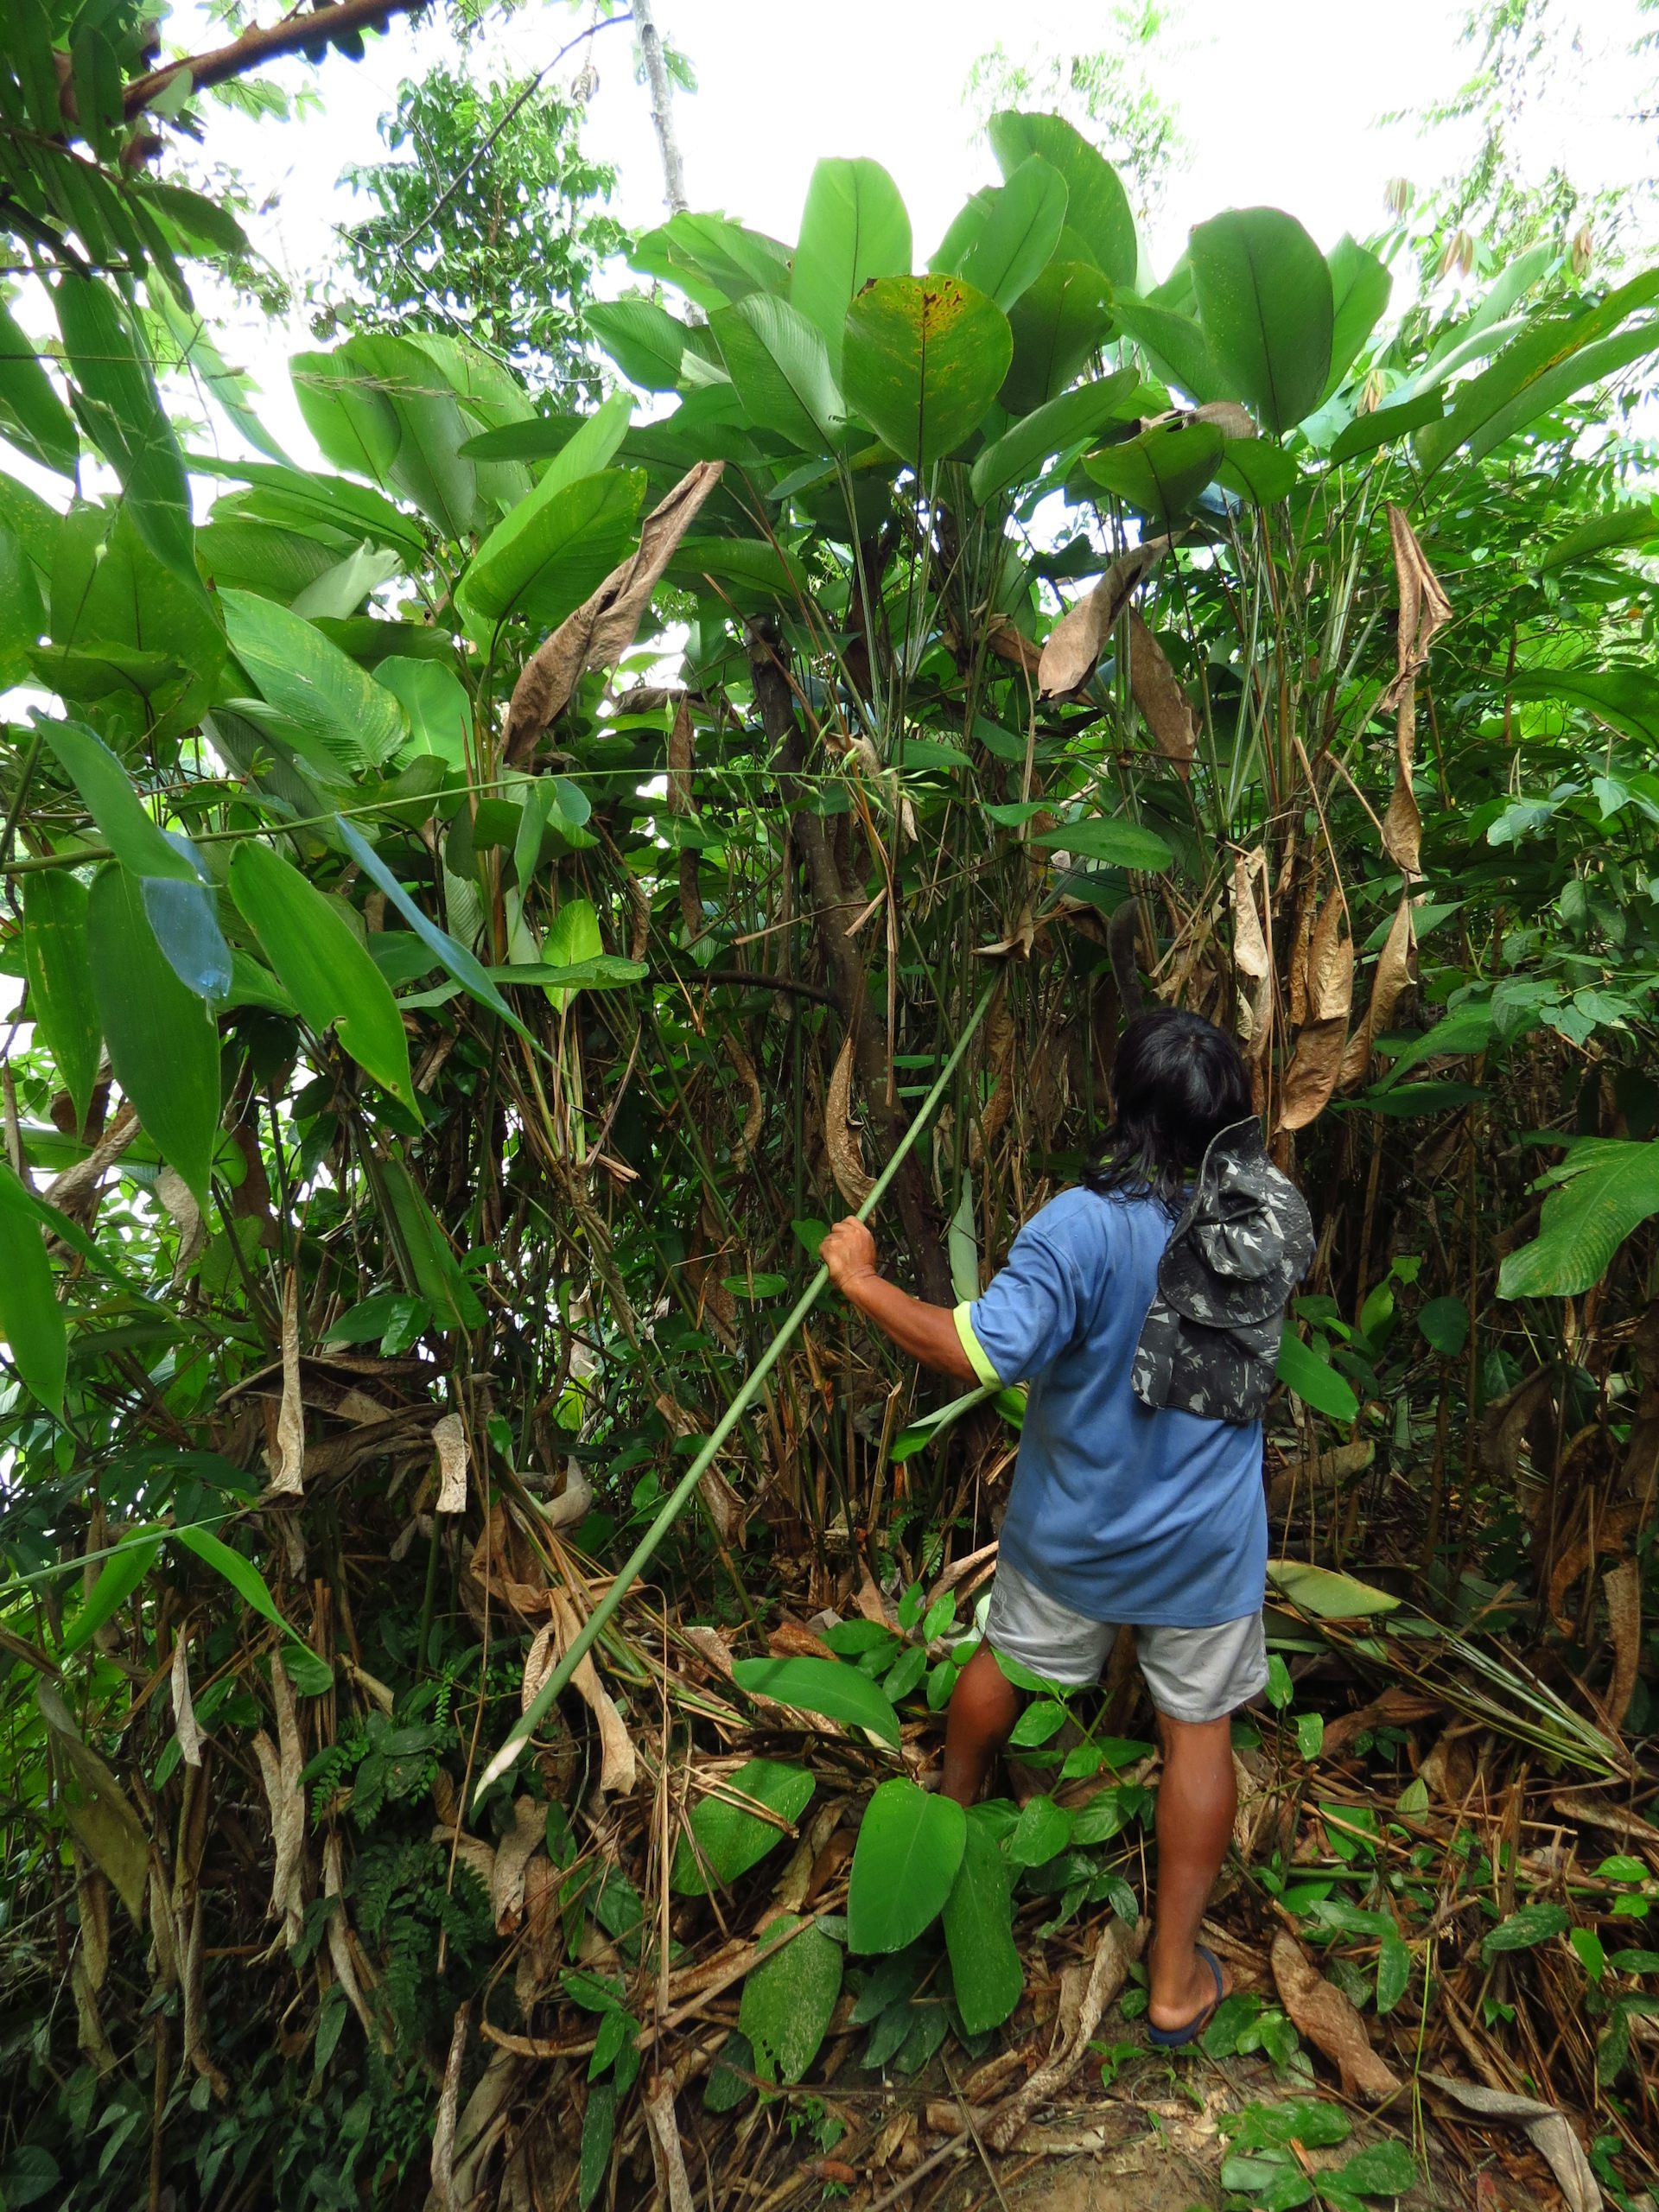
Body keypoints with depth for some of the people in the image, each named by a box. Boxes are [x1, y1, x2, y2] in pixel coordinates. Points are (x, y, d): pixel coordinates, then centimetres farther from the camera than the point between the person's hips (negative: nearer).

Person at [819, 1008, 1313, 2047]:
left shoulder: (1084, 1227, -28)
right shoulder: (1272, 1216, -13)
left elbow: (977, 1351, -35)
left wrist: (862, 1279, -24)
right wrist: (1231, 1122, 12)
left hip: (1073, 1529, -1)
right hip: (1207, 1541, 2)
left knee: (1008, 1662, 26)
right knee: (1200, 1730, 18)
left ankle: (954, 1804, 55)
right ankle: (1175, 1980, 31)